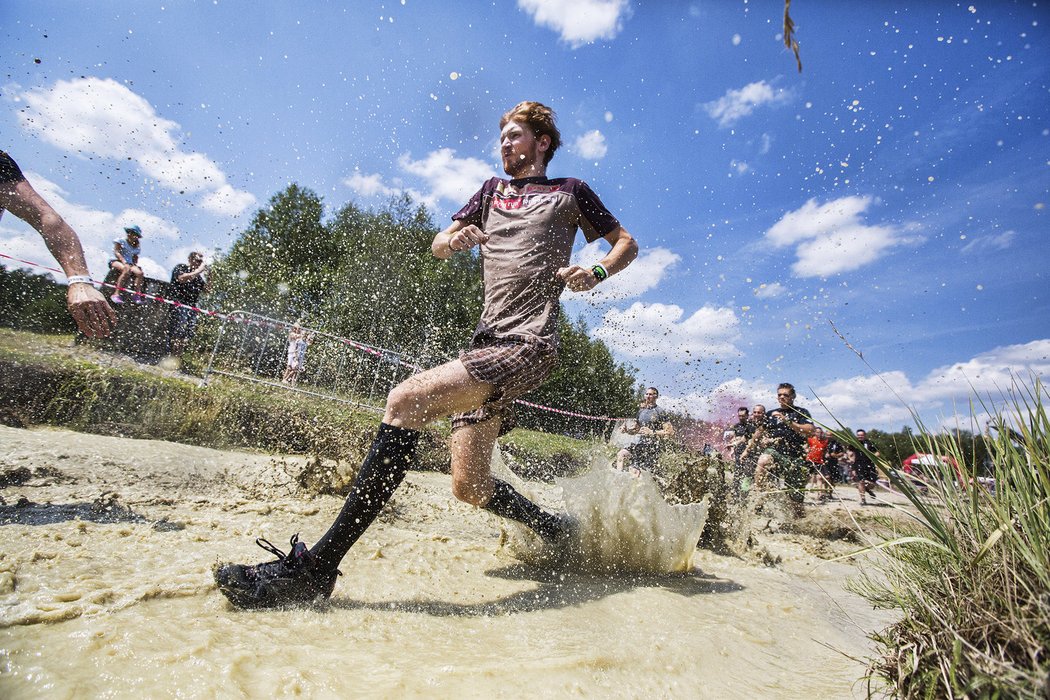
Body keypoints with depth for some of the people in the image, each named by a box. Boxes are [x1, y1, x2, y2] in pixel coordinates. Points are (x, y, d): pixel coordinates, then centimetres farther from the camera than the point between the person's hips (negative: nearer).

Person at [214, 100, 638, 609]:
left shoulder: (570, 192, 15)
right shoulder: (493, 191, 28)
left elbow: (626, 243, 18)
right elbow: (437, 246, 24)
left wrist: (596, 273, -4)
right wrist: (454, 240, -1)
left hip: (529, 344, -7)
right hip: (487, 342, 7)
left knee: (407, 400, -27)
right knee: (469, 487, 4)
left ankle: (315, 566, -22)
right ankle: (557, 532, 29)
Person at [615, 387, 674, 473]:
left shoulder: (660, 412, -5)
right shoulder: (641, 411, 15)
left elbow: (670, 431, -10)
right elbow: (635, 429, 22)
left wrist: (652, 432, -20)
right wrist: (626, 429, 0)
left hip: (653, 446, -6)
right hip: (641, 443, 6)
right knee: (621, 454, -13)